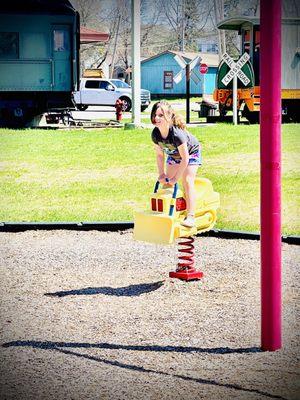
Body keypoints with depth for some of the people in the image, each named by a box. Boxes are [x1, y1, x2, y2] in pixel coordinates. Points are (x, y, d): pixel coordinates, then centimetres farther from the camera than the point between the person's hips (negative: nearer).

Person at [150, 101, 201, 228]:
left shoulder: (177, 133, -42)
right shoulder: (155, 134, -23)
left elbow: (185, 158, -34)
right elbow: (160, 154, -6)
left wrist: (176, 177, -28)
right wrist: (161, 174, -8)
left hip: (191, 152, -7)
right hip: (173, 154, 7)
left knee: (187, 181, -19)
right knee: (166, 181, 4)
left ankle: (190, 216, -22)